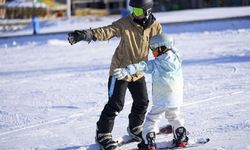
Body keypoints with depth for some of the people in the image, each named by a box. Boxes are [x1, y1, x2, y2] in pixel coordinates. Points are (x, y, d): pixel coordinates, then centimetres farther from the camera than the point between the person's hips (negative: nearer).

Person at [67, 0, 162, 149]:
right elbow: (107, 31, -31)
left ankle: (135, 128, 40)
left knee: (142, 102, 15)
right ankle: (103, 134, 9)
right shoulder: (125, 23, -20)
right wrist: (85, 34, -46)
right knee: (115, 104, -6)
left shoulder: (155, 26, -8)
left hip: (138, 72, 5)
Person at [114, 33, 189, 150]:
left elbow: (143, 66, -26)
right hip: (176, 98, 6)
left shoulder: (156, 64, -17)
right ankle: (181, 139, 29)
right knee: (174, 117, 27)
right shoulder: (176, 58, -1)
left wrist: (126, 71, -36)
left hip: (161, 100, -6)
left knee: (151, 119, 5)